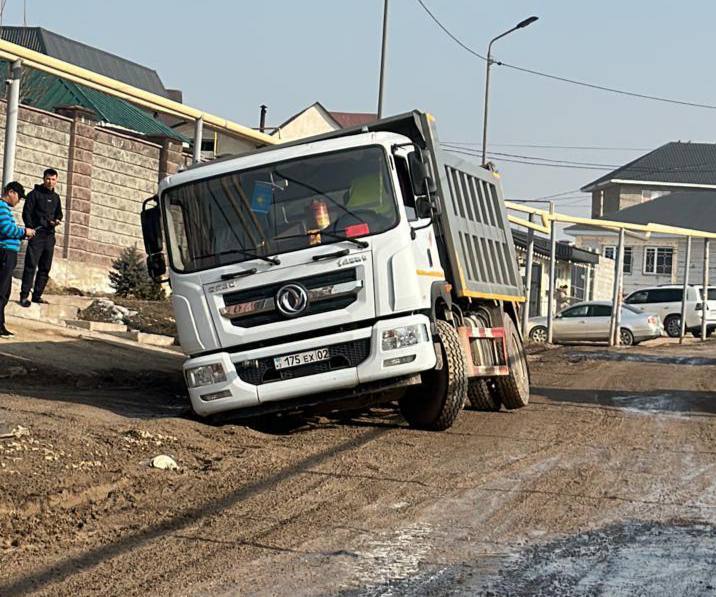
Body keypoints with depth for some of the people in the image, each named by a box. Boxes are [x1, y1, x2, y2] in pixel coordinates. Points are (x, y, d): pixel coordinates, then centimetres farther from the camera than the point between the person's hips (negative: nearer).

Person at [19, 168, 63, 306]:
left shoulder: (56, 197, 16)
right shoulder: (34, 194, 0)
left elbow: (59, 213, 24)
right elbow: (26, 213, -5)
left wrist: (57, 220, 1)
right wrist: (30, 229, -17)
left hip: (50, 236, 6)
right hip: (36, 235, -6)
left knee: (45, 268, 5)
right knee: (31, 265, -11)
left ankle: (37, 295, 11)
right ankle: (24, 295, -11)